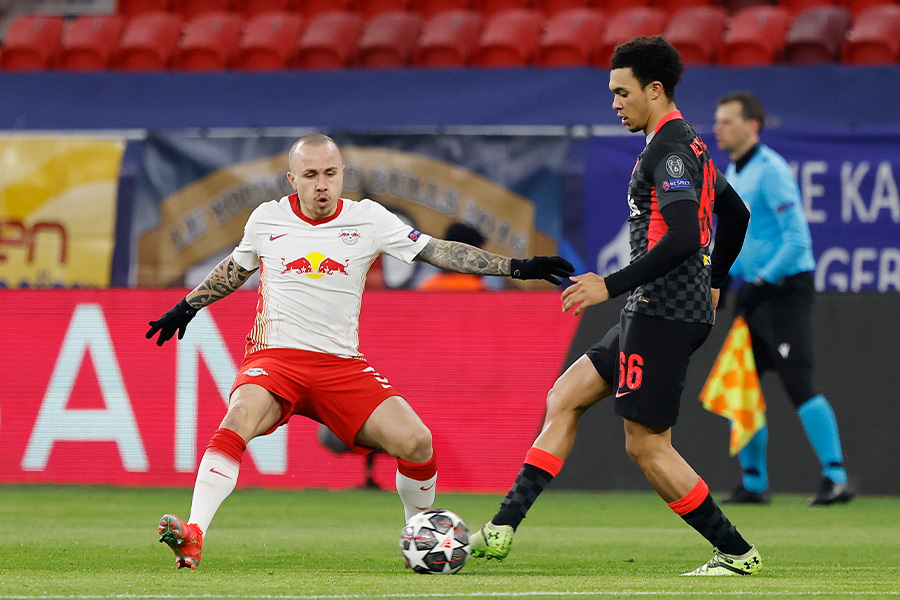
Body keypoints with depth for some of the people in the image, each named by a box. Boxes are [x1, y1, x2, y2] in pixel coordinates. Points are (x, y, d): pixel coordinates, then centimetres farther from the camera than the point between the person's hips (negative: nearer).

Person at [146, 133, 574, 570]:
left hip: (342, 366, 1)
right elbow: (236, 267, 25)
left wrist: (517, 267, -3)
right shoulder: (267, 219, 4)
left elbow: (438, 252, 3)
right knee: (239, 418, -34)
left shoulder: (368, 218, 3)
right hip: (275, 357, -1)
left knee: (416, 441, -16)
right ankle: (193, 537, -41)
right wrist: (187, 307, 29)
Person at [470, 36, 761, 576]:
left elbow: (683, 237, -26)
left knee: (647, 446, -6)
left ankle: (737, 553, 1)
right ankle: (502, 530, 6)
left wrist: (612, 285, -22)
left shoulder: (668, 149, -15)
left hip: (664, 313, -11)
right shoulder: (690, 144, 18)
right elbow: (736, 213, 30)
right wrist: (712, 283, 36)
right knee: (564, 398, 10)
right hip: (654, 314, 11)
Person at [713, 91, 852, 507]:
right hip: (754, 289, 9)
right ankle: (753, 483, 16)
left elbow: (797, 239, -21)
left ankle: (836, 477, -13)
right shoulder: (732, 174, 14)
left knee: (797, 383, -15)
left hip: (786, 286, -9)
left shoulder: (770, 171, -15)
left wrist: (763, 282, -21)